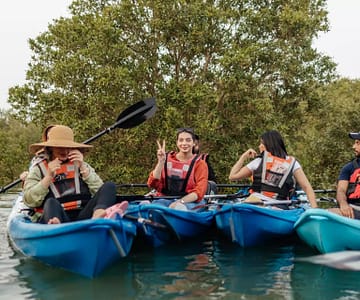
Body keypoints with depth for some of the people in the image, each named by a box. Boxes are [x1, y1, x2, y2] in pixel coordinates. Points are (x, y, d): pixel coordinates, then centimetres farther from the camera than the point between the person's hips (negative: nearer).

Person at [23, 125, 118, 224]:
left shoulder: (79, 164, 21)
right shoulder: (39, 168, 15)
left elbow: (100, 190, 9)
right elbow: (29, 201, 2)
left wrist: (83, 167, 1)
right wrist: (49, 176, -5)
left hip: (82, 216, 2)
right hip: (56, 217, -2)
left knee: (109, 186, -18)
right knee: (51, 203, -35)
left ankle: (98, 214, -50)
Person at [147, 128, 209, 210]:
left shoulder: (200, 164, 5)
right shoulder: (167, 159, 11)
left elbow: (199, 192, -6)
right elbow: (153, 184, 2)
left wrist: (180, 202, -21)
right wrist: (161, 162, -9)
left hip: (190, 201, -1)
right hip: (165, 199, 2)